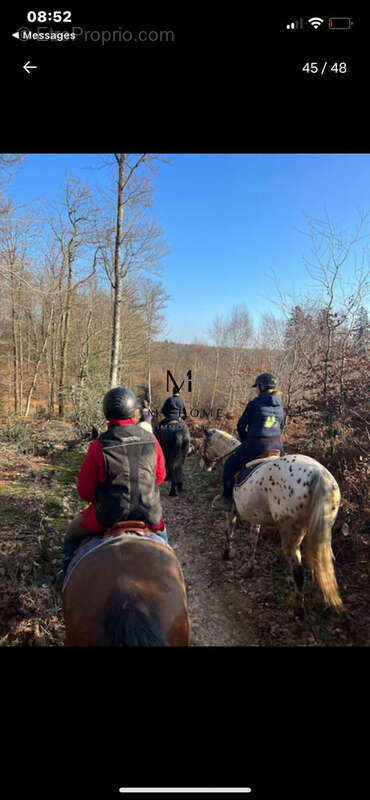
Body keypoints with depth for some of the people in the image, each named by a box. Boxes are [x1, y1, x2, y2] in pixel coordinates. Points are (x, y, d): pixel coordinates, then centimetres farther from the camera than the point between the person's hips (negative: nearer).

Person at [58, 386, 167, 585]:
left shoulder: (98, 447, -18)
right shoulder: (151, 441, -10)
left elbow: (85, 491, -9)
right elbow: (160, 476, 6)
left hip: (108, 516, -2)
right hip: (149, 515, 2)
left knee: (73, 532, 28)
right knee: (161, 530, 38)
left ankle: (66, 574, 40)